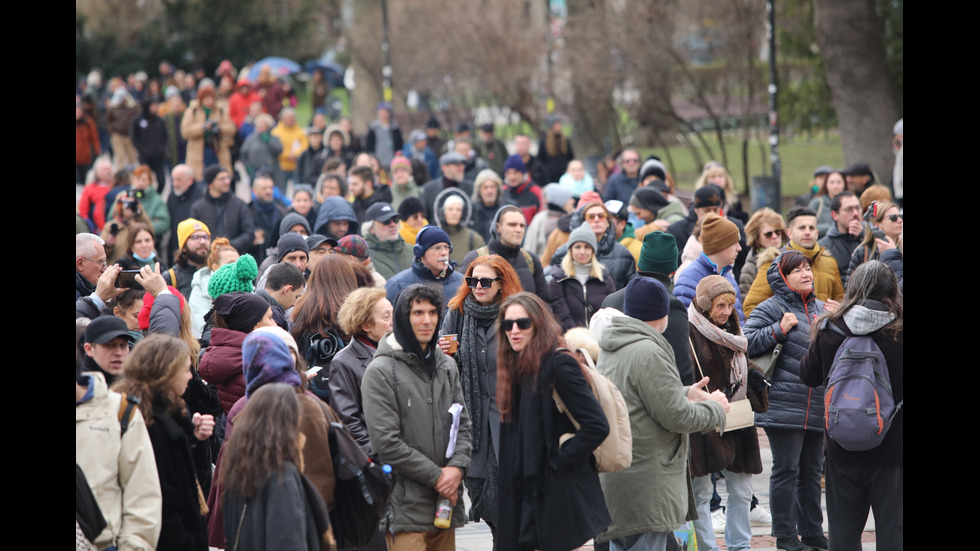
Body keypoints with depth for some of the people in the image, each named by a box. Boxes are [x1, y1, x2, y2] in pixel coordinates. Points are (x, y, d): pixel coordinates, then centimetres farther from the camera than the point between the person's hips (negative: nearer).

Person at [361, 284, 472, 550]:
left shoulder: (446, 366, 14)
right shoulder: (381, 371, -6)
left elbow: (462, 425, 14)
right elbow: (386, 441, -11)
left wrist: (457, 467, -5)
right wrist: (436, 476, -11)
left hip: (445, 501, 6)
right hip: (406, 505, -6)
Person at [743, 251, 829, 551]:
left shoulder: (819, 307, 16)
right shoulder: (771, 308, -5)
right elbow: (747, 343, -12)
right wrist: (780, 329, -17)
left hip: (817, 404, 7)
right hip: (784, 405, -7)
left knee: (812, 470, 14)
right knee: (786, 470, -4)